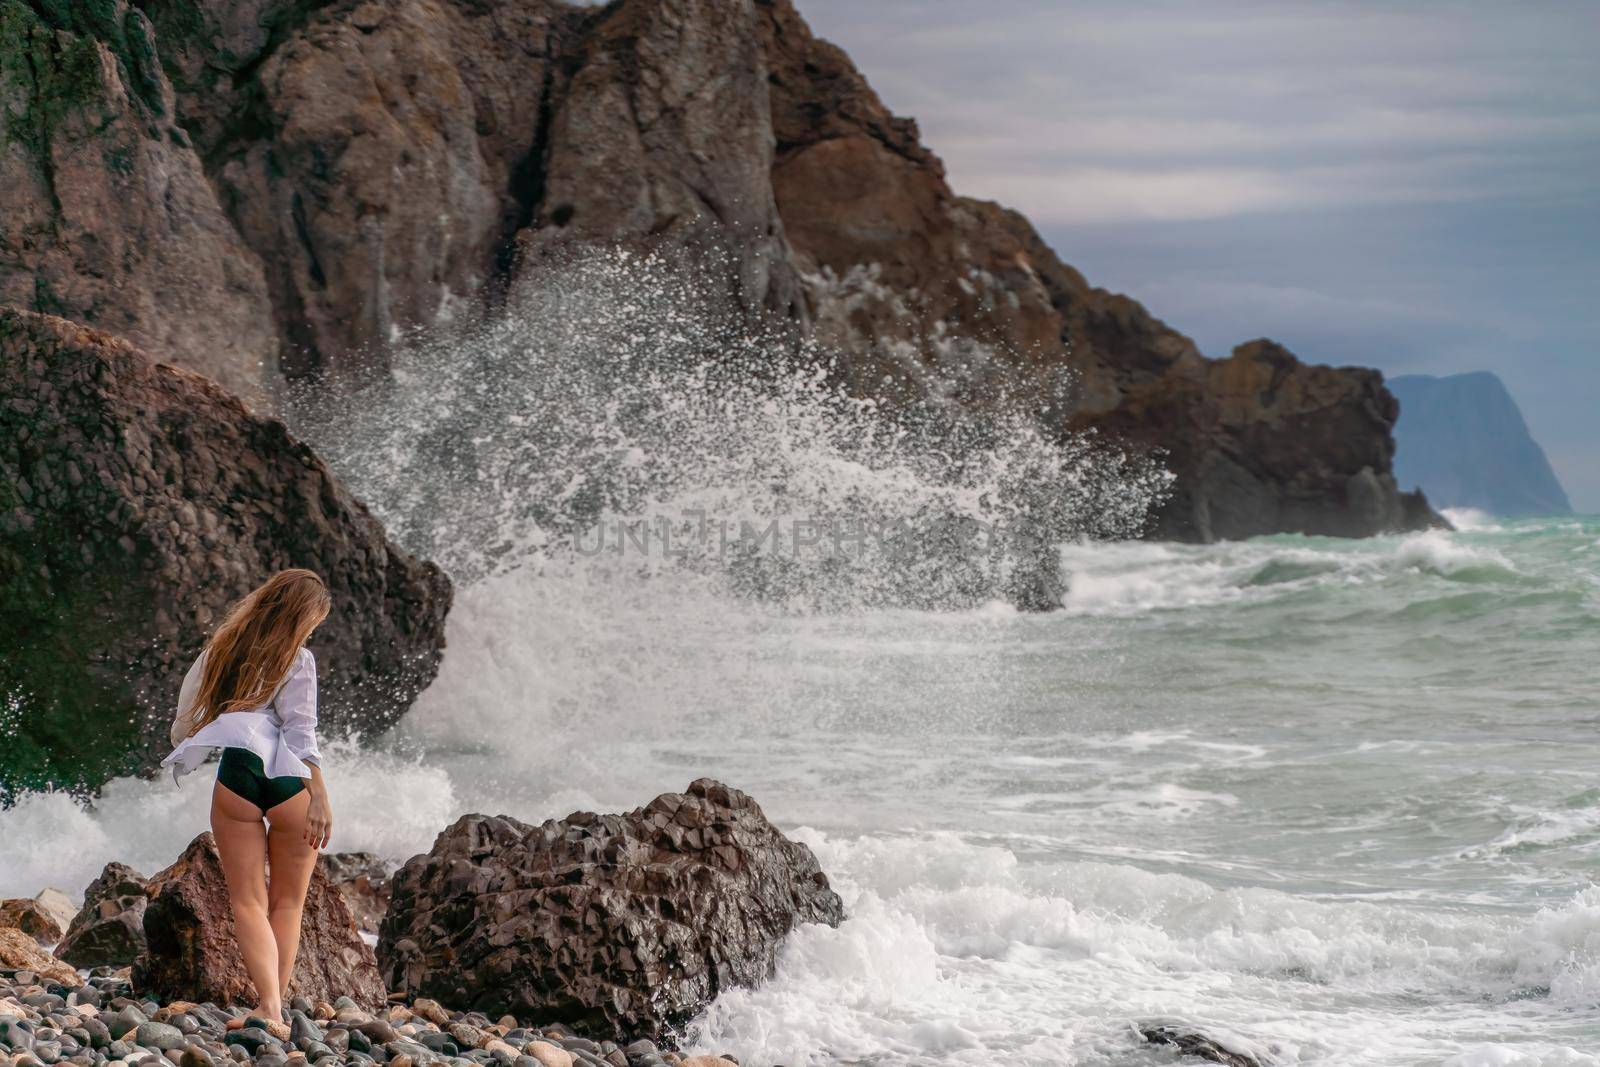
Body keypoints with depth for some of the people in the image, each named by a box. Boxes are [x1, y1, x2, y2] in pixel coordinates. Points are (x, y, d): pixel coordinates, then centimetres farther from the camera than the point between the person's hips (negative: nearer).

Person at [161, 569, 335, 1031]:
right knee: (287, 903, 12)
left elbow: (184, 720, 19)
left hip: (237, 775, 2)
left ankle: (269, 1004, -17)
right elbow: (302, 733, -9)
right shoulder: (298, 660, -2)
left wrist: (184, 751, 39)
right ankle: (276, 1005, 7)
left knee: (248, 901, 2)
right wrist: (320, 797, -8)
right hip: (290, 780, -2)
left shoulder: (219, 651, 12)